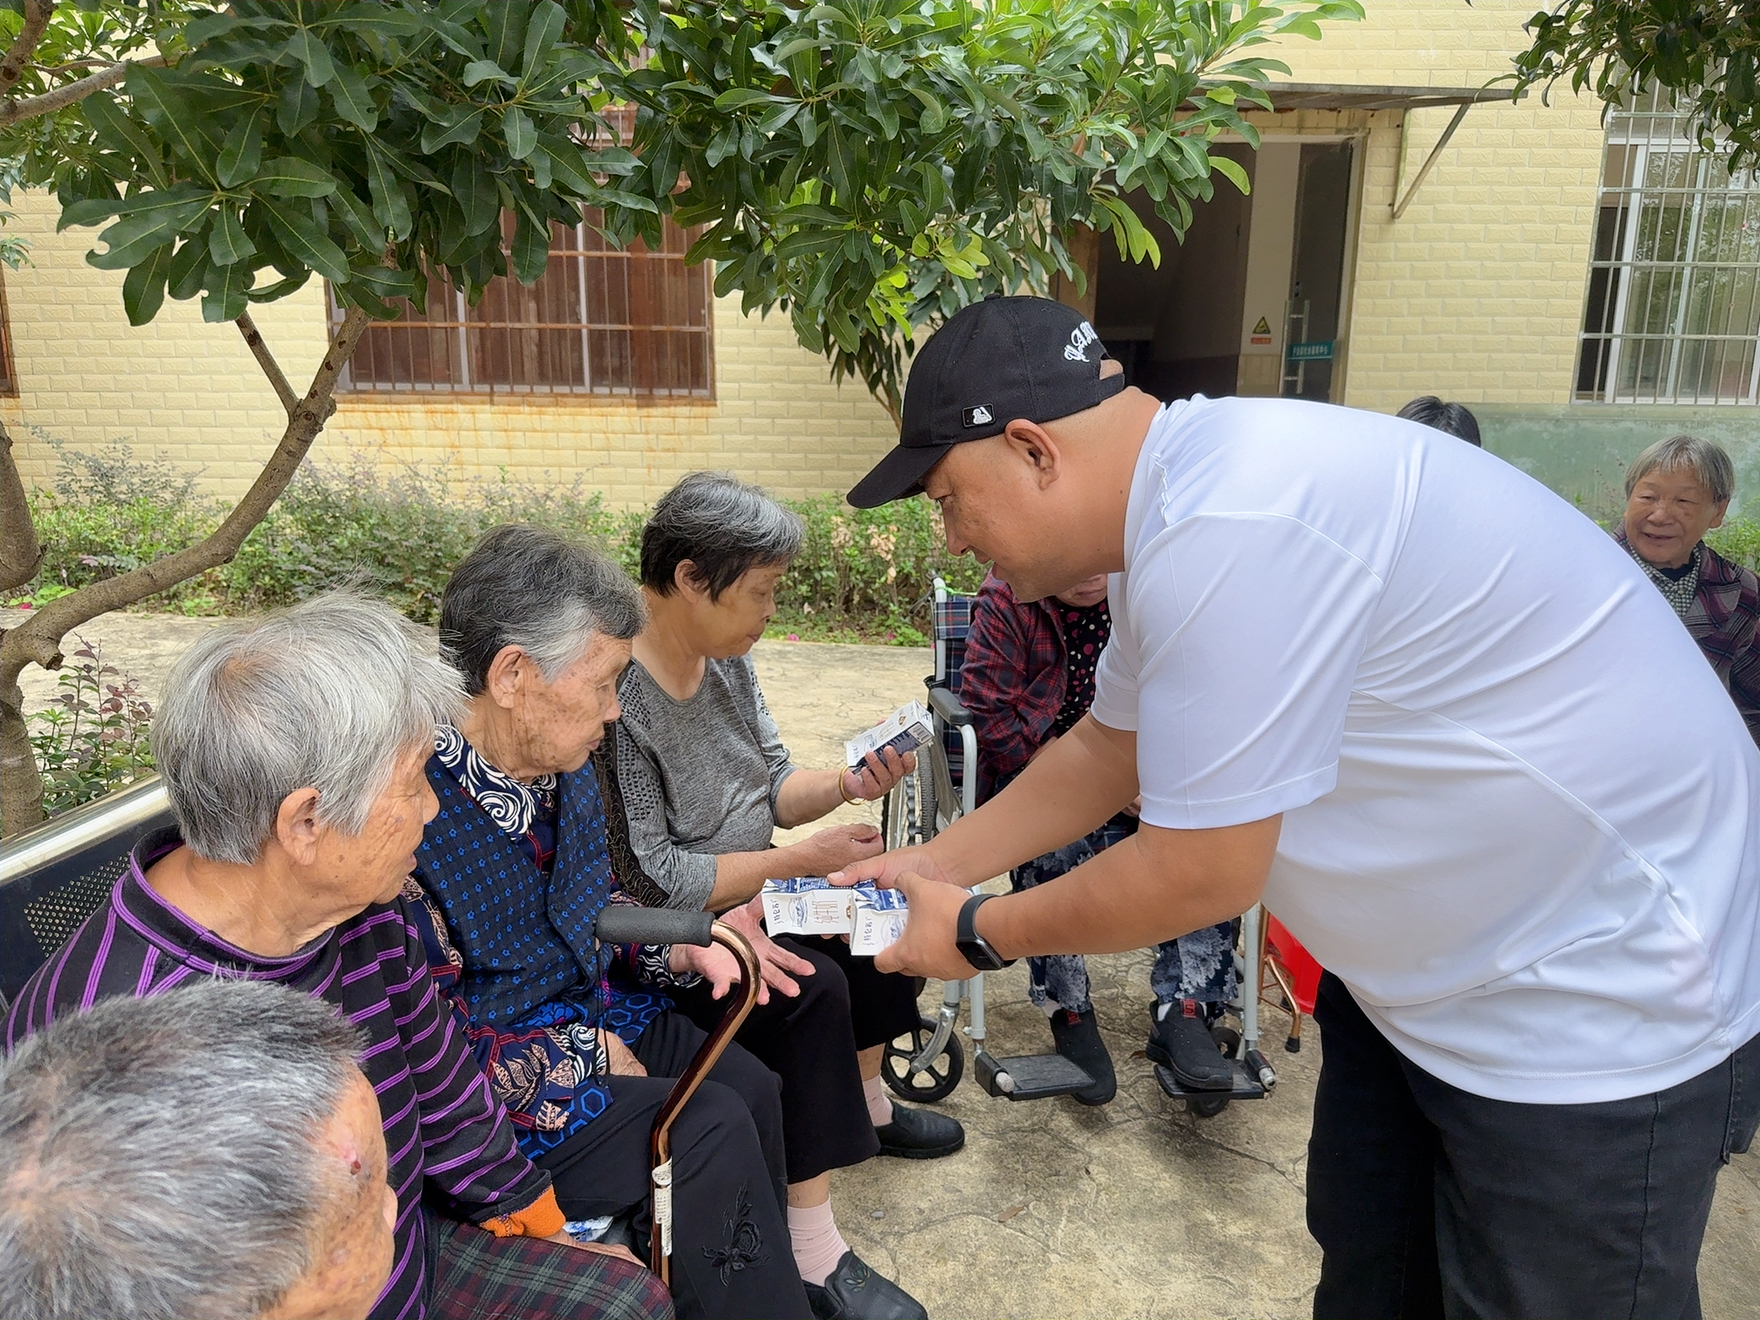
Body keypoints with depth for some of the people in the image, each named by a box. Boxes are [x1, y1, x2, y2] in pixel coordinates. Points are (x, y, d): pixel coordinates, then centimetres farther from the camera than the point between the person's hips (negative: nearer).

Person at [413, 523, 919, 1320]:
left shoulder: (562, 769, -1)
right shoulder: (416, 813, -27)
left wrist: (684, 948, -5)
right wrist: (588, 1054, -15)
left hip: (595, 1013, 8)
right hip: (506, 1093, -7)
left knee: (754, 1088, -10)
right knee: (715, 1129, -21)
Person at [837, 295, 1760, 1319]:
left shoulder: (1227, 530, -33)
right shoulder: (1179, 501, 0)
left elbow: (1197, 876, -25)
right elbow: (1106, 752, 11)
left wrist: (979, 933, -9)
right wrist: (935, 869, 10)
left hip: (1599, 1011, -9)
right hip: (1431, 958, 9)